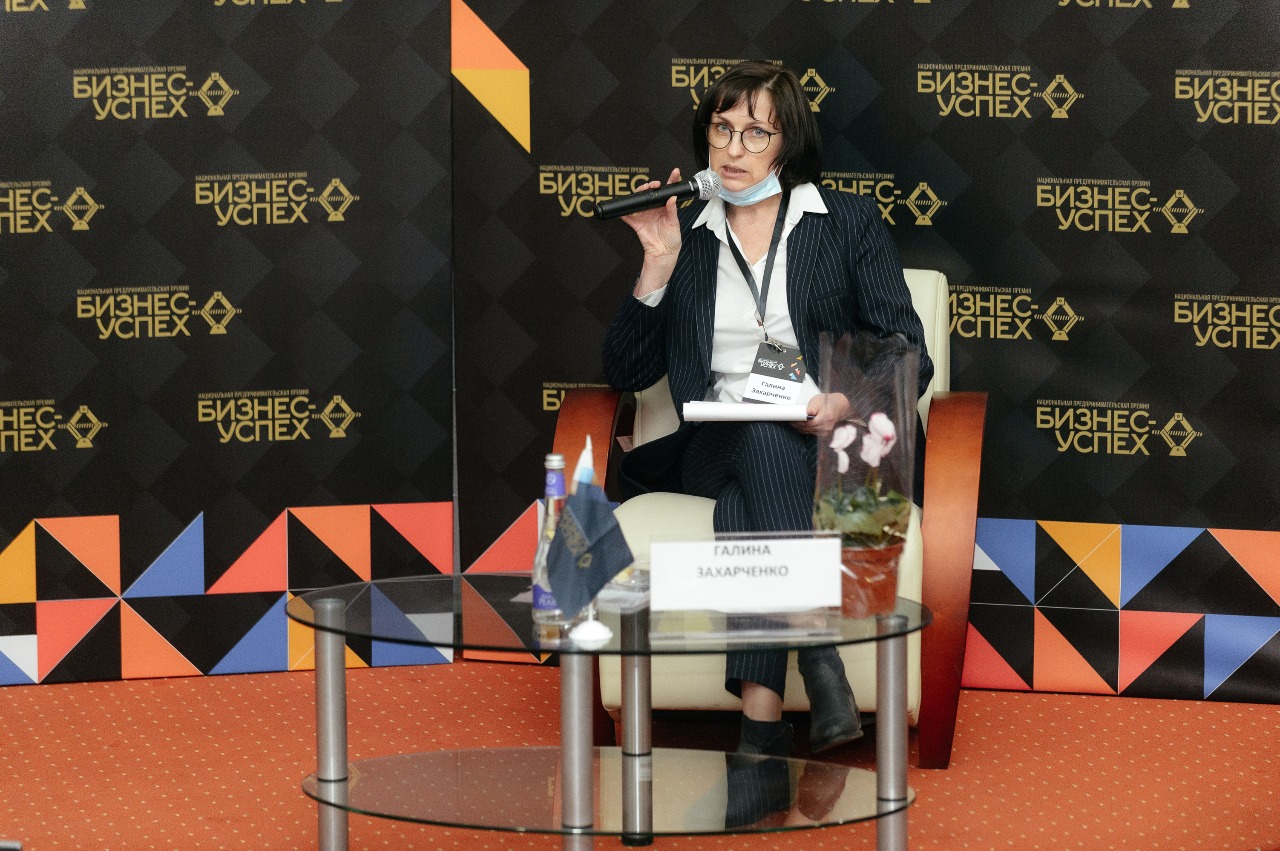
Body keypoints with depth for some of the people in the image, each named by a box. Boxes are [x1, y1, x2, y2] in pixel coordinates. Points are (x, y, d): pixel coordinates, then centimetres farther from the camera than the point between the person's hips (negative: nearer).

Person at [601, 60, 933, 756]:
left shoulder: (849, 223, 11)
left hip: (825, 445, -1)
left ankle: (760, 718, -47)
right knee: (757, 439, -36)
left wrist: (847, 403, -16)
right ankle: (817, 661, -48)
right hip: (714, 448, 2)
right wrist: (660, 264, 0)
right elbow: (626, 372, 12)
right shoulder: (684, 234, 17)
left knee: (742, 498, -36)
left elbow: (909, 358, 5)